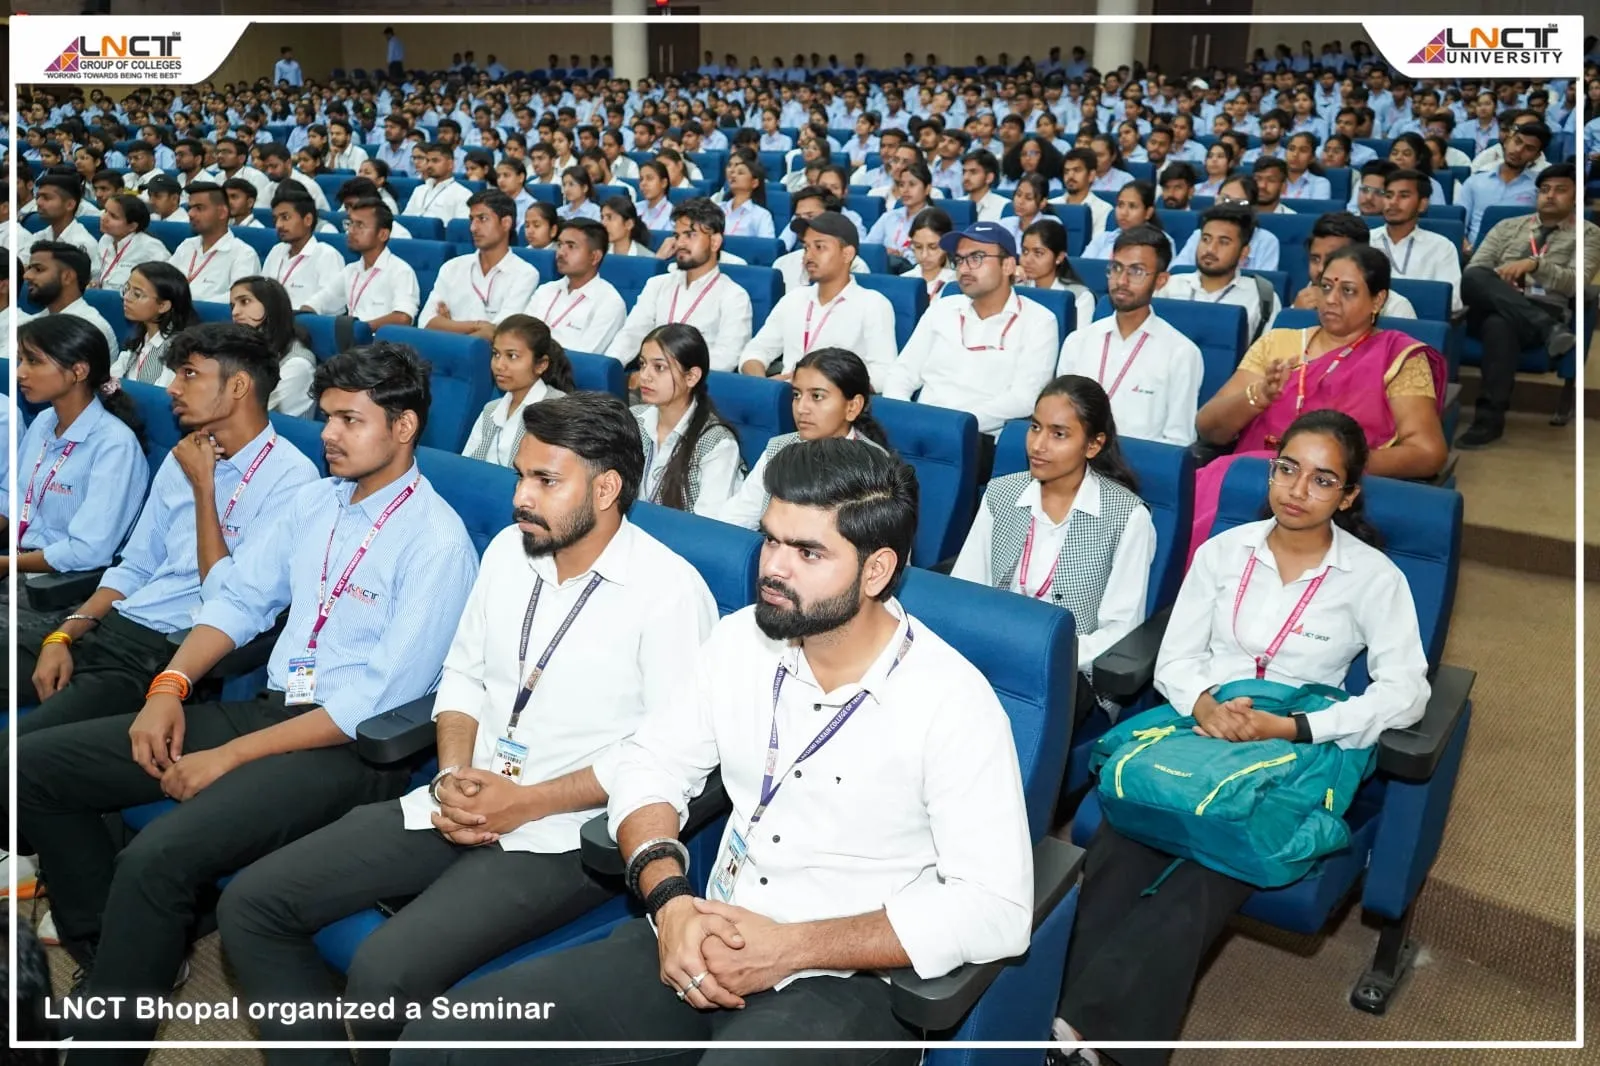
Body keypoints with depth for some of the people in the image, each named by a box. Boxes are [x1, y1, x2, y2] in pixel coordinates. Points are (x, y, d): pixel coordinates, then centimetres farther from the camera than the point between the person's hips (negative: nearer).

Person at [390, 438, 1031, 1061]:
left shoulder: (952, 703, -15)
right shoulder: (741, 640, 2)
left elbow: (997, 909, -18)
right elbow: (648, 765, 9)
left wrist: (791, 947, -20)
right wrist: (670, 899, -10)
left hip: (845, 981, -5)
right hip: (708, 944, 6)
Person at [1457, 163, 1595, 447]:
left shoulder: (1588, 233, 15)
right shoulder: (1507, 226, 24)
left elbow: (1576, 284, -1)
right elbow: (1472, 269, 13)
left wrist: (1535, 265, -17)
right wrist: (1493, 285, -10)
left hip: (1544, 310, -3)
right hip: (1492, 307, 3)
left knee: (1499, 324, -40)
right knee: (1474, 278, -32)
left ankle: (1490, 417, -38)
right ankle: (1548, 329, -42)